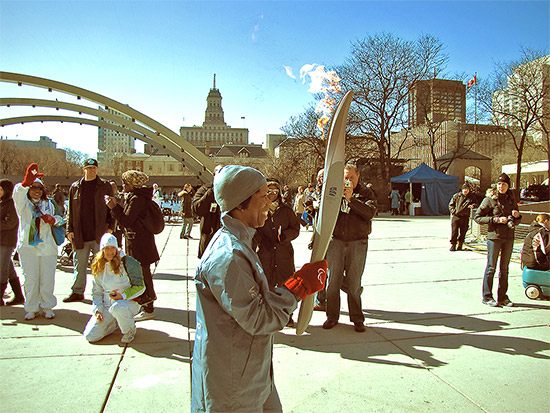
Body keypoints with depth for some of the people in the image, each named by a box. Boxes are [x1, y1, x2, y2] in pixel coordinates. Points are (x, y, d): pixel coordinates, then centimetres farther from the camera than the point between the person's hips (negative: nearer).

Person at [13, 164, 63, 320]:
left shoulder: (48, 204, 17)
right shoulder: (23, 203, 6)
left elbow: (59, 218, 23)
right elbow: (18, 193, -17)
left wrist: (53, 220, -3)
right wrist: (26, 182, -39)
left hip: (47, 246, 2)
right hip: (27, 246, -2)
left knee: (47, 278, 2)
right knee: (30, 279, 0)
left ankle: (47, 307, 14)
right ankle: (31, 308, 14)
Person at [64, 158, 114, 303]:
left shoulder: (105, 186, 4)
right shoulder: (75, 187, 10)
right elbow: (70, 211, 13)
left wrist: (110, 227, -6)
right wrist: (70, 229, 6)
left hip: (100, 234, -2)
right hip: (80, 235, 3)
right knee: (79, 265, 11)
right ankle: (77, 292, 24)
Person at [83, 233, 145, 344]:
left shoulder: (127, 262, -9)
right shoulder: (98, 268, 7)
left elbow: (140, 287, -8)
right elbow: (97, 292, 13)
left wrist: (123, 295, -21)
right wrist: (97, 309, -2)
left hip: (128, 302, -5)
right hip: (107, 305, 5)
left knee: (117, 307, -40)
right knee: (90, 336, -9)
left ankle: (130, 329, -8)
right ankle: (116, 322, 18)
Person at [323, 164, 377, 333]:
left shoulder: (366, 193, 6)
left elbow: (370, 212, -11)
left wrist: (351, 198, -19)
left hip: (358, 243, -1)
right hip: (336, 241, 1)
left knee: (354, 283, 4)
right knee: (333, 280, 5)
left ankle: (357, 319, 18)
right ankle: (332, 317, 19)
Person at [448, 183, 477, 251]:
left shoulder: (471, 197, 8)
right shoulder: (456, 196, 7)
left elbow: (474, 203, 14)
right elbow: (451, 205, 10)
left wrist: (472, 205, -10)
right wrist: (454, 211, -5)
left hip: (465, 217, 1)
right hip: (455, 216, -1)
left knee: (463, 232, 6)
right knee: (454, 232, -4)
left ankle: (460, 245, 19)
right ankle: (453, 245, 4)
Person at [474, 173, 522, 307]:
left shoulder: (512, 199, 11)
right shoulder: (490, 199, -5)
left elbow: (517, 221, 20)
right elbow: (477, 217, -8)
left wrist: (516, 216, -3)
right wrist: (496, 219, -16)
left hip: (509, 237, 5)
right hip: (494, 236, -5)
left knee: (504, 268, 10)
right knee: (491, 267, -2)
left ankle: (502, 297, 19)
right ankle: (487, 296, 7)